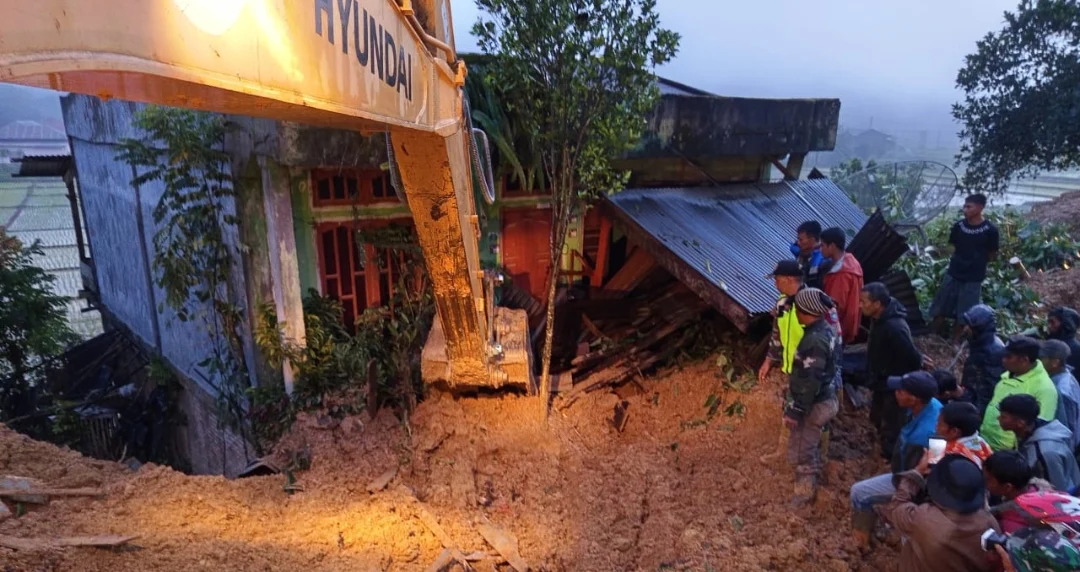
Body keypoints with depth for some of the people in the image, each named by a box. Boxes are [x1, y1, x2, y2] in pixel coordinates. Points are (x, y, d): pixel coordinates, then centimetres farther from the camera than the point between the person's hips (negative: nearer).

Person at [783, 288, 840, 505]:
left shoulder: (814, 340, -29)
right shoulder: (825, 331, 3)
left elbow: (810, 382, -29)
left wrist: (795, 411, -22)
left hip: (813, 405, -10)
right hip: (824, 399, 10)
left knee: (800, 451, 6)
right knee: (811, 445, 27)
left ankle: (804, 494, 21)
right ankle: (812, 480, 45)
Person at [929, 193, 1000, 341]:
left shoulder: (990, 230, -14)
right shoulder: (958, 225, -4)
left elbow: (991, 254, -1)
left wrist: (976, 263, 7)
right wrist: (960, 261, 3)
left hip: (973, 278, -3)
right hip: (953, 273, 3)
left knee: (962, 313, 7)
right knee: (940, 308, 8)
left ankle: (954, 341, 22)